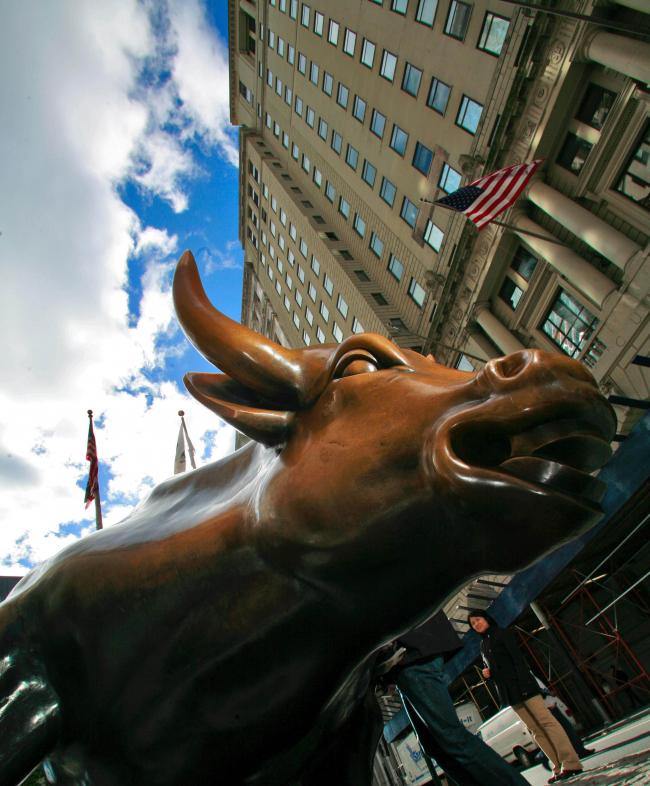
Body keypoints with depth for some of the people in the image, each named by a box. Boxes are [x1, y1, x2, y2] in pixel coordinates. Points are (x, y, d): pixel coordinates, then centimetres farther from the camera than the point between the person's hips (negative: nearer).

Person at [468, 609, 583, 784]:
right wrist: (487, 674, 2)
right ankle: (559, 768, 9)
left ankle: (571, 763, -4)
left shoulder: (503, 634, -3)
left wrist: (524, 684, -21)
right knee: (536, 731, 5)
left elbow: (518, 658, -11)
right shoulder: (482, 646, 16)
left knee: (547, 722, -8)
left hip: (522, 687, -6)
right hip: (509, 694, 6)